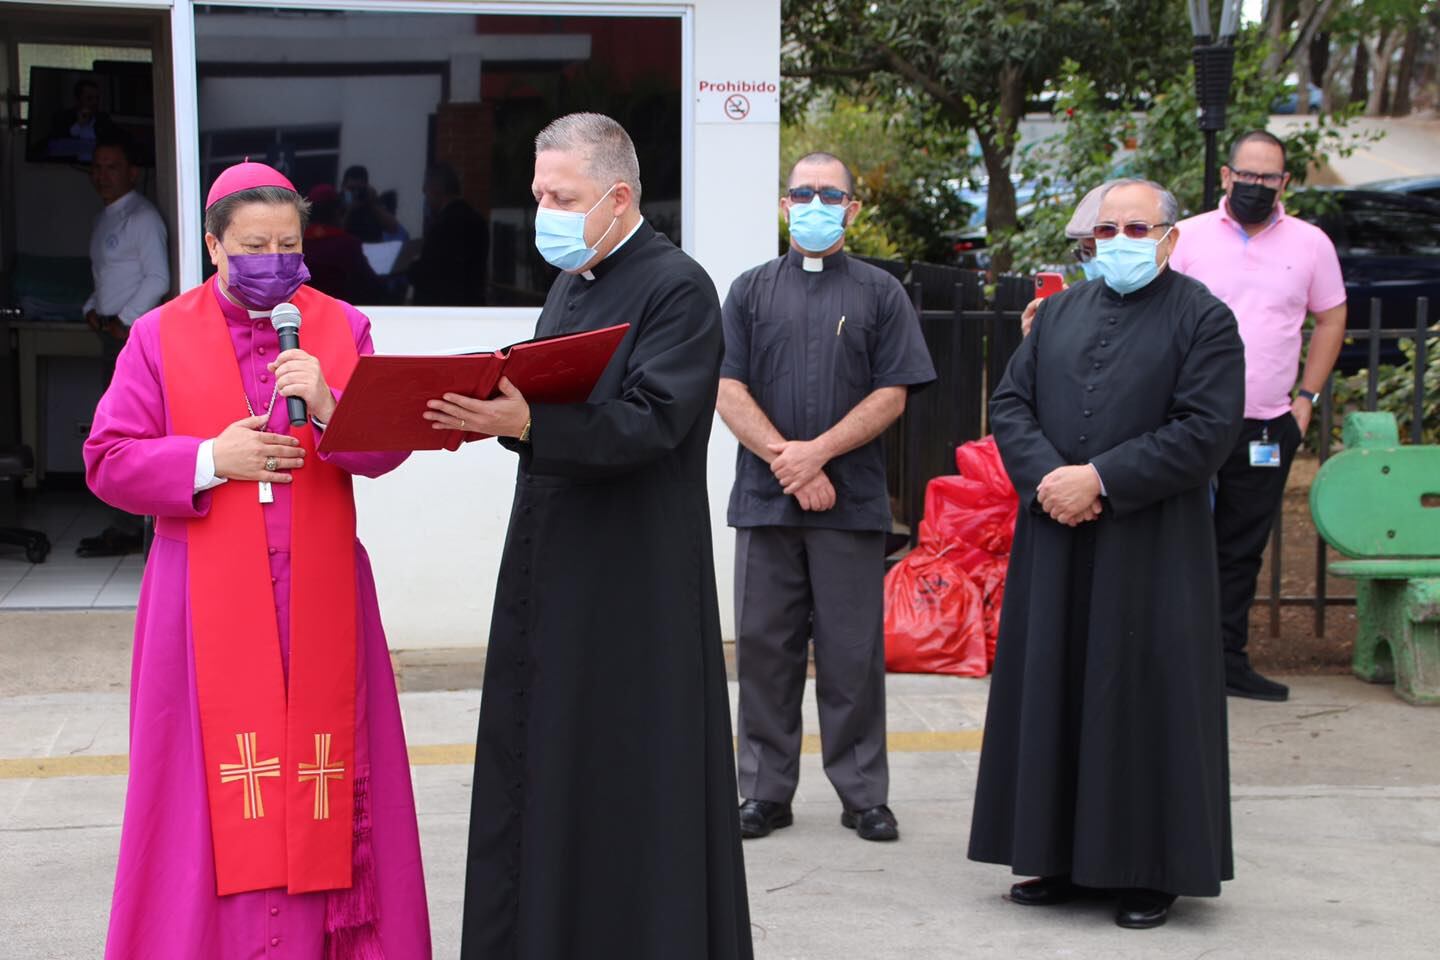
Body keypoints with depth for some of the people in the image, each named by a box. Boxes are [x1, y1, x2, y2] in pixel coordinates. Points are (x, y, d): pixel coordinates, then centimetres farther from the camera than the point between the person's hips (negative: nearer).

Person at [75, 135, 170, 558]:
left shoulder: (142, 217, -10)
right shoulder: (104, 220, 19)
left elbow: (158, 279, -16)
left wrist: (122, 320, -14)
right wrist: (93, 311, 9)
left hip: (135, 333, -9)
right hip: (112, 332, 9)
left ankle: (126, 530, -9)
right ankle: (132, 523, 14)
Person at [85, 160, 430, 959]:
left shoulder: (343, 329, 7)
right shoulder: (160, 336, 4)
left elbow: (387, 449, 0)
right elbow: (108, 460, 0)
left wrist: (328, 408, -18)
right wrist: (209, 461, -13)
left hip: (319, 595, 1)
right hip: (210, 601, -1)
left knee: (325, 773, 3)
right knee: (217, 785, 1)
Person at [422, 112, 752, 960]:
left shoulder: (678, 288, -11)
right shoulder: (570, 286, 15)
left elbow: (648, 422, -22)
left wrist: (526, 423, -32)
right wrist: (494, 415, 2)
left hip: (634, 581, -8)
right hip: (551, 568, 8)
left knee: (630, 778, -1)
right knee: (539, 767, 12)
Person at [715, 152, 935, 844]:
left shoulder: (880, 293, 8)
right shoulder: (752, 290, 11)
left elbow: (892, 395, -1)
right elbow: (727, 388, 2)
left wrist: (818, 452, -11)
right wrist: (783, 458, -10)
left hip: (852, 502, -1)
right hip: (764, 500, 2)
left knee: (853, 653, 2)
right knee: (764, 647, 5)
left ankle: (863, 794, 12)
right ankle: (766, 791, 15)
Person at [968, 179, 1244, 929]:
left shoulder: (1203, 318, -2)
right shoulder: (1060, 312, 14)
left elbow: (1207, 430, -11)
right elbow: (1010, 402, 9)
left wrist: (1100, 479, -16)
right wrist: (1047, 479, -9)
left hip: (1151, 547, -5)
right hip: (1056, 542, 5)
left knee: (1145, 699, 0)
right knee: (1054, 695, 7)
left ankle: (1152, 870, 11)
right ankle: (1063, 859, 17)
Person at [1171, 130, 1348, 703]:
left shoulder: (1310, 244, 5)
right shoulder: (1188, 238, -1)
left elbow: (1330, 320, 14)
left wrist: (1307, 397, 8)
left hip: (1268, 428, 2)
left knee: (1241, 550, 9)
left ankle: (1229, 660, 17)